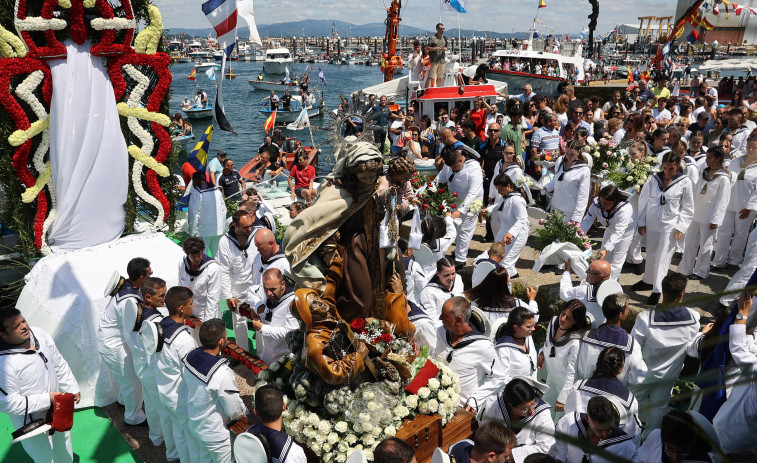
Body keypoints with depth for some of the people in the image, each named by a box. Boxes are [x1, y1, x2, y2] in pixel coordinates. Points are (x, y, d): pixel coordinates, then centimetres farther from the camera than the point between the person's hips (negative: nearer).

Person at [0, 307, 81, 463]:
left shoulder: (39, 334, -11)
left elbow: (60, 364, 4)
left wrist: (72, 388, 7)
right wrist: (46, 400, -24)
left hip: (56, 408, 7)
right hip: (32, 423, -7)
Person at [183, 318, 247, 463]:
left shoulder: (188, 358, -16)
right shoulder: (222, 374, -37)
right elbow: (235, 410, -24)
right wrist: (245, 412, -2)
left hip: (194, 424, 7)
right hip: (215, 434, -7)